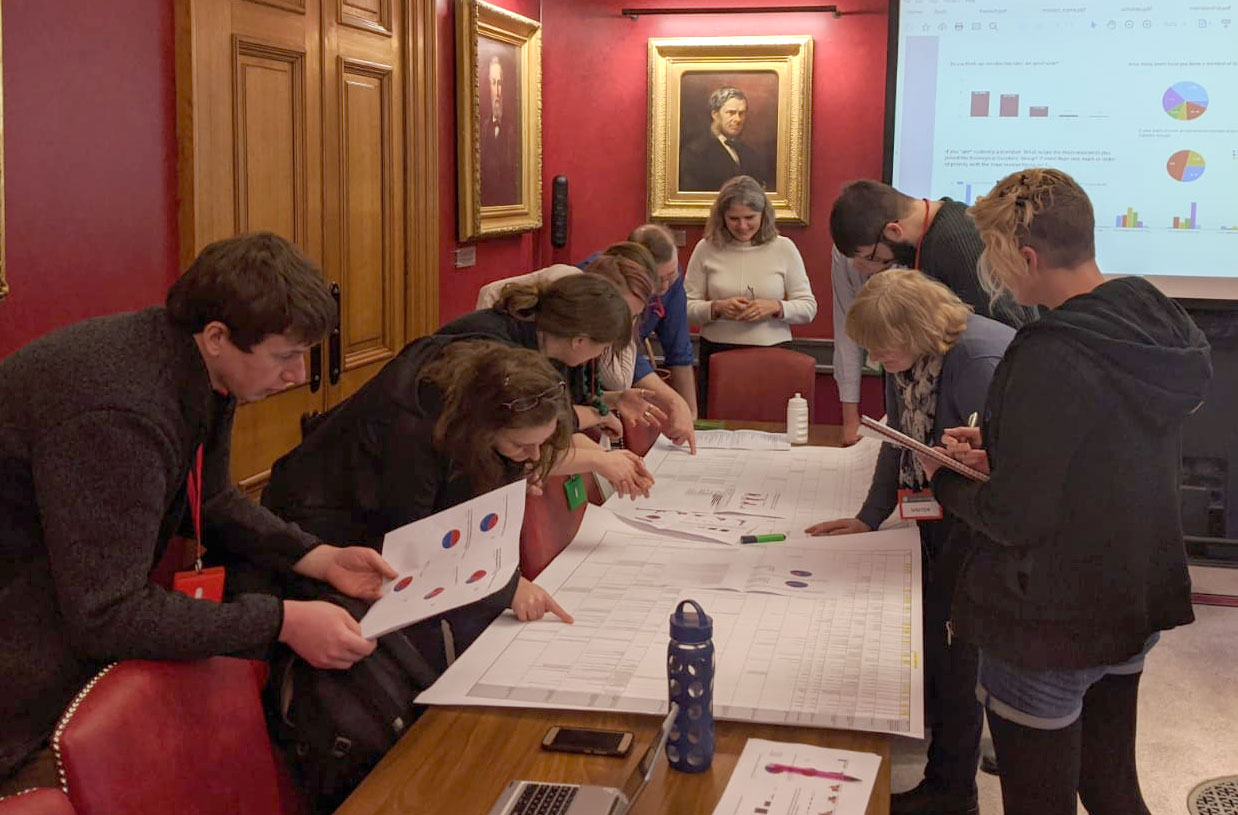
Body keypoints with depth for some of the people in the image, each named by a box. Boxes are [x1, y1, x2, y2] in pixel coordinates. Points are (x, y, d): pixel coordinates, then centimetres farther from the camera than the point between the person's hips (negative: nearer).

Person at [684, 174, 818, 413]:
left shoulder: (783, 248, 4)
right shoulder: (706, 249, 4)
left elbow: (808, 307, 5)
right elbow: (686, 306, 3)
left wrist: (775, 307, -13)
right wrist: (717, 308, -15)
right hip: (717, 355, 0)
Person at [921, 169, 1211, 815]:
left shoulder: (1050, 357, -28)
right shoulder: (1157, 320, -2)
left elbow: (1014, 518, -23)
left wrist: (944, 479, -5)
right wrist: (999, 446, 6)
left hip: (1050, 628, -8)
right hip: (1135, 611, 8)